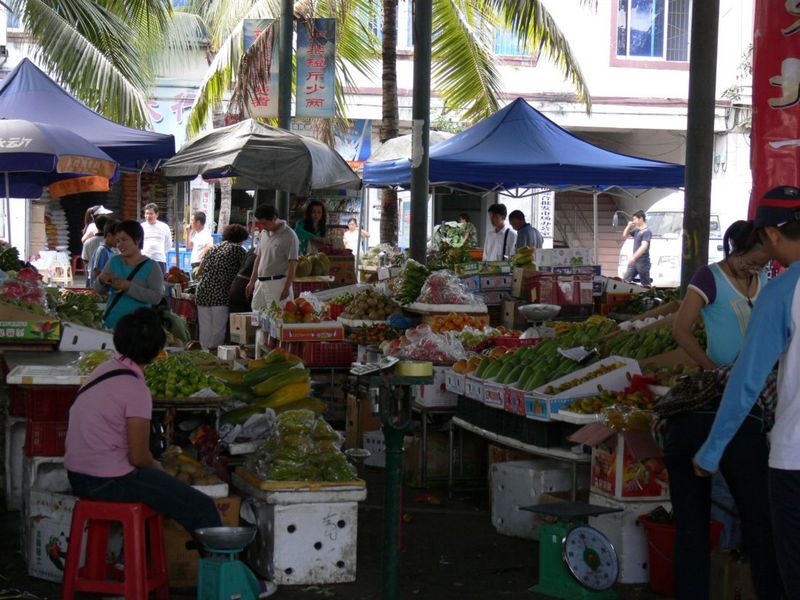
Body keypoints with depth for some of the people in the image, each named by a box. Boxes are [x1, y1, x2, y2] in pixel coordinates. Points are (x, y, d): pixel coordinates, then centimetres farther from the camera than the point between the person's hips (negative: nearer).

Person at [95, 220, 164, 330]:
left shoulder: (151, 266, -6)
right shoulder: (114, 261, 7)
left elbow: (156, 297, -16)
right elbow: (99, 290, 11)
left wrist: (129, 287, -24)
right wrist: (101, 280, -11)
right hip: (110, 323, 4)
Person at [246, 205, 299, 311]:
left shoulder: (289, 236, -9)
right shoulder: (264, 233, 13)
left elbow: (293, 264, -12)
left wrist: (287, 288, -16)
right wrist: (252, 281, 17)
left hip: (277, 283, -7)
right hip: (260, 283, 7)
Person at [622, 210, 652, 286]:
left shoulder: (647, 232, -15)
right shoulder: (636, 230, 12)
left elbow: (644, 246, -26)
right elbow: (624, 236, 26)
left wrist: (633, 257, -33)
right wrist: (629, 226, 9)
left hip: (643, 263, -9)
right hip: (634, 262, 9)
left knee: (646, 285, -1)